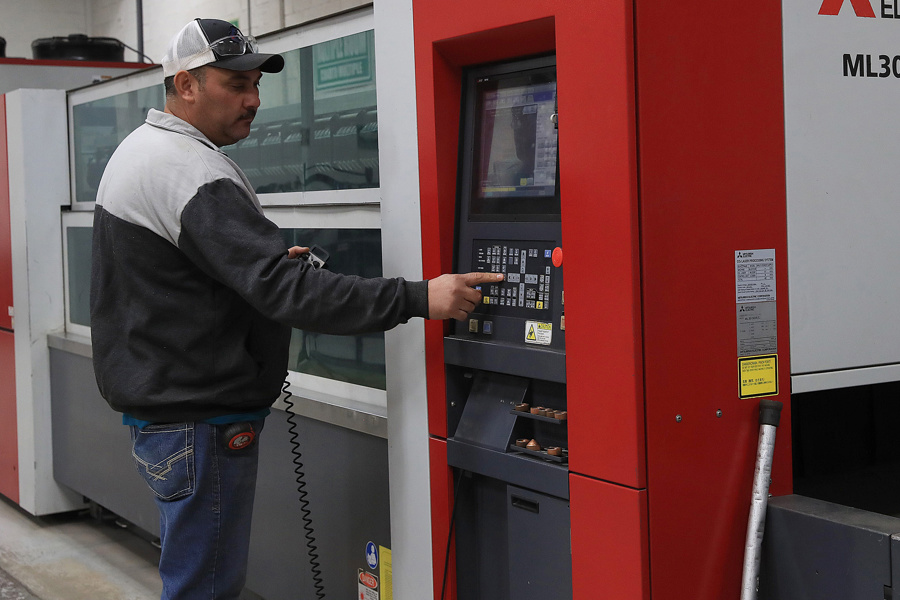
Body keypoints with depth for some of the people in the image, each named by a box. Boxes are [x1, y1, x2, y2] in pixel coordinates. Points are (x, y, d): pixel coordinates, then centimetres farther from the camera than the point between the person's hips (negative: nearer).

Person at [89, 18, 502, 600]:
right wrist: (419, 298, -32)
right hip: (199, 419, -11)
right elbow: (284, 290, -30)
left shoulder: (138, 152, 12)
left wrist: (269, 259, 10)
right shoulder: (194, 174, -22)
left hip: (156, 397, 11)